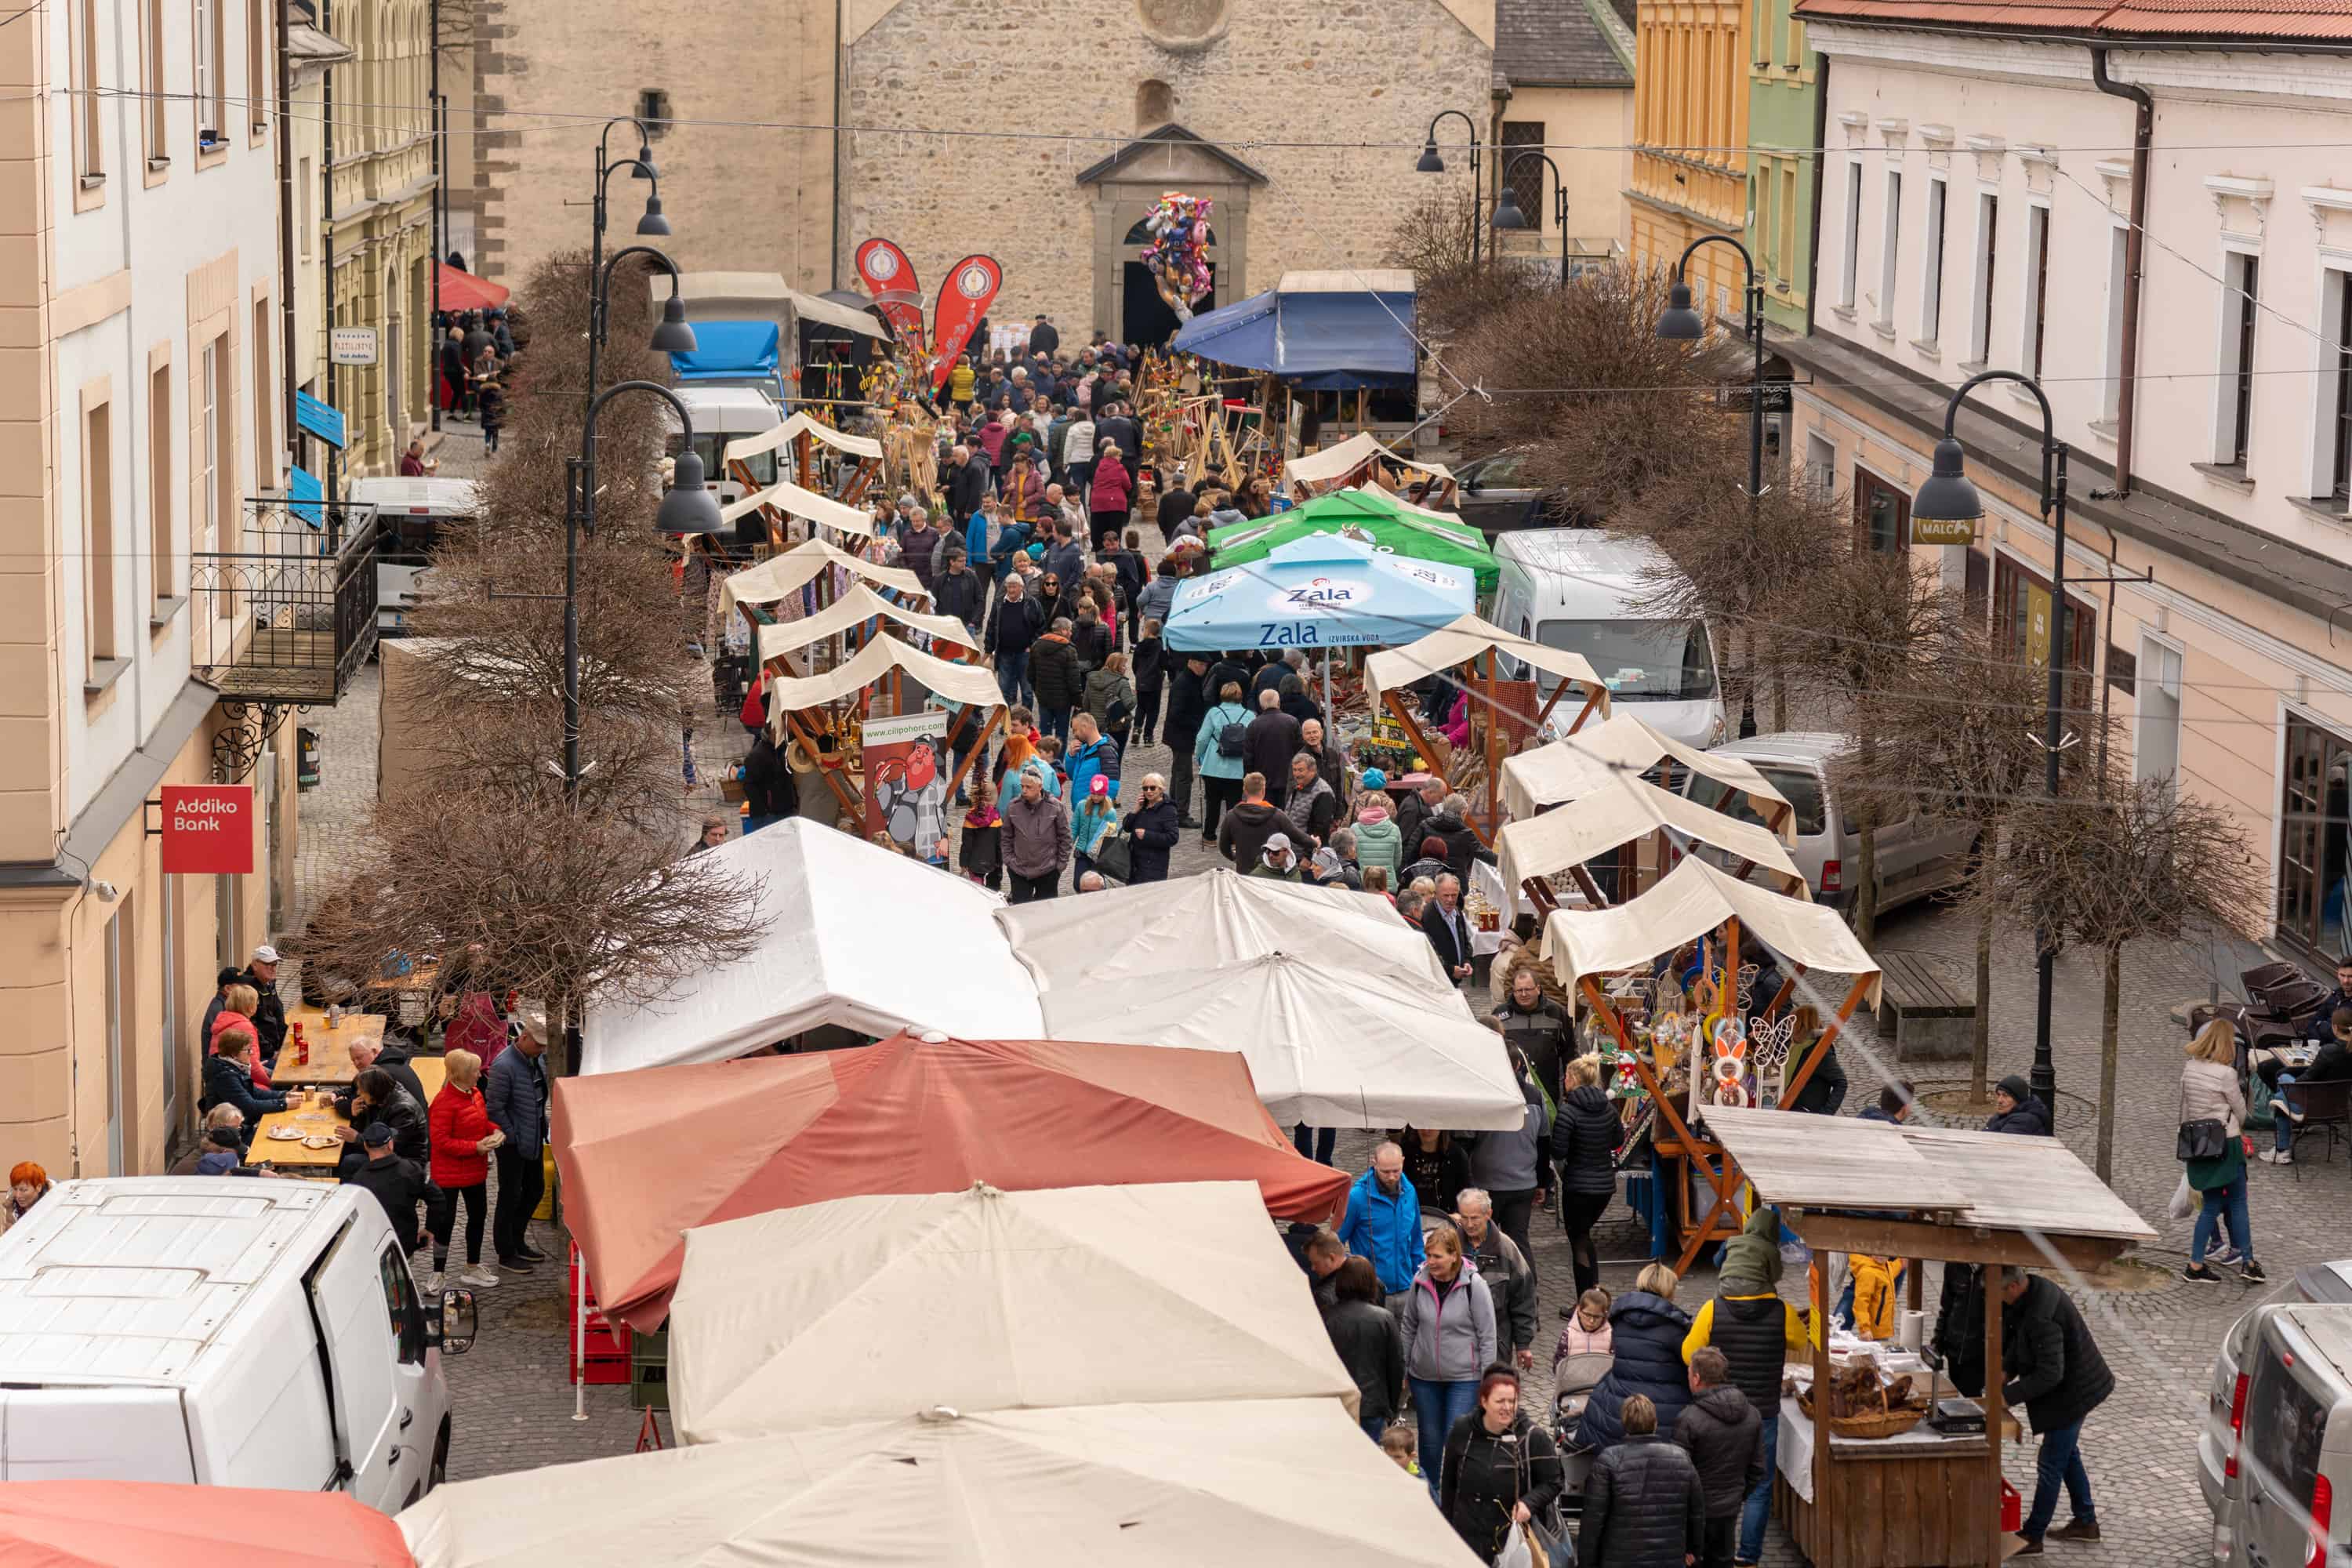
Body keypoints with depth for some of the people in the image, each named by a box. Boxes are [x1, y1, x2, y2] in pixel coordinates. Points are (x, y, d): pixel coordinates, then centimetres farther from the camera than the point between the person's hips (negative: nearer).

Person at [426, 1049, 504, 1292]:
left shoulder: (475, 1094, 4)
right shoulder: (444, 1102, -23)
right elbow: (441, 1141, -24)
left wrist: (494, 1130, -2)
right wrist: (476, 1147, -26)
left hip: (476, 1171, 9)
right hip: (449, 1175, -9)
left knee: (478, 1217, 18)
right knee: (445, 1222, 0)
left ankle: (473, 1268, 34)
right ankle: (437, 1276, 10)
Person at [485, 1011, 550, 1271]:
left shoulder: (539, 1059, 3)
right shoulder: (504, 1065, -23)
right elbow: (495, 1107, -20)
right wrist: (512, 1137, -16)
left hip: (533, 1140, 9)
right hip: (513, 1143, -9)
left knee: (535, 1190, 18)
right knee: (510, 1196, 1)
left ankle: (517, 1241, 35)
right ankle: (506, 1254, 12)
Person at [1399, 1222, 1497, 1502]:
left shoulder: (1474, 1286, -14)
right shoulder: (1420, 1281, -4)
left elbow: (1487, 1337, -8)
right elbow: (1408, 1327, 10)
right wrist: (1402, 1369, 12)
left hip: (1465, 1377, -4)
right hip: (1424, 1375, 4)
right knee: (1430, 1440, 14)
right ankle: (1430, 1497, 28)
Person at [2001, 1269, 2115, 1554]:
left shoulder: (2041, 1318, -35)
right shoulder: (2034, 1289, -4)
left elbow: (2049, 1374, -33)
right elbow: (2017, 1338, 9)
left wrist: (2006, 1397, -28)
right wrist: (2006, 1371, -5)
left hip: (2072, 1392, -10)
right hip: (2074, 1386, 10)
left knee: (2051, 1465, 1)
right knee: (2067, 1455, 24)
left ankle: (2032, 1537, 11)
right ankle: (2085, 1522, 38)